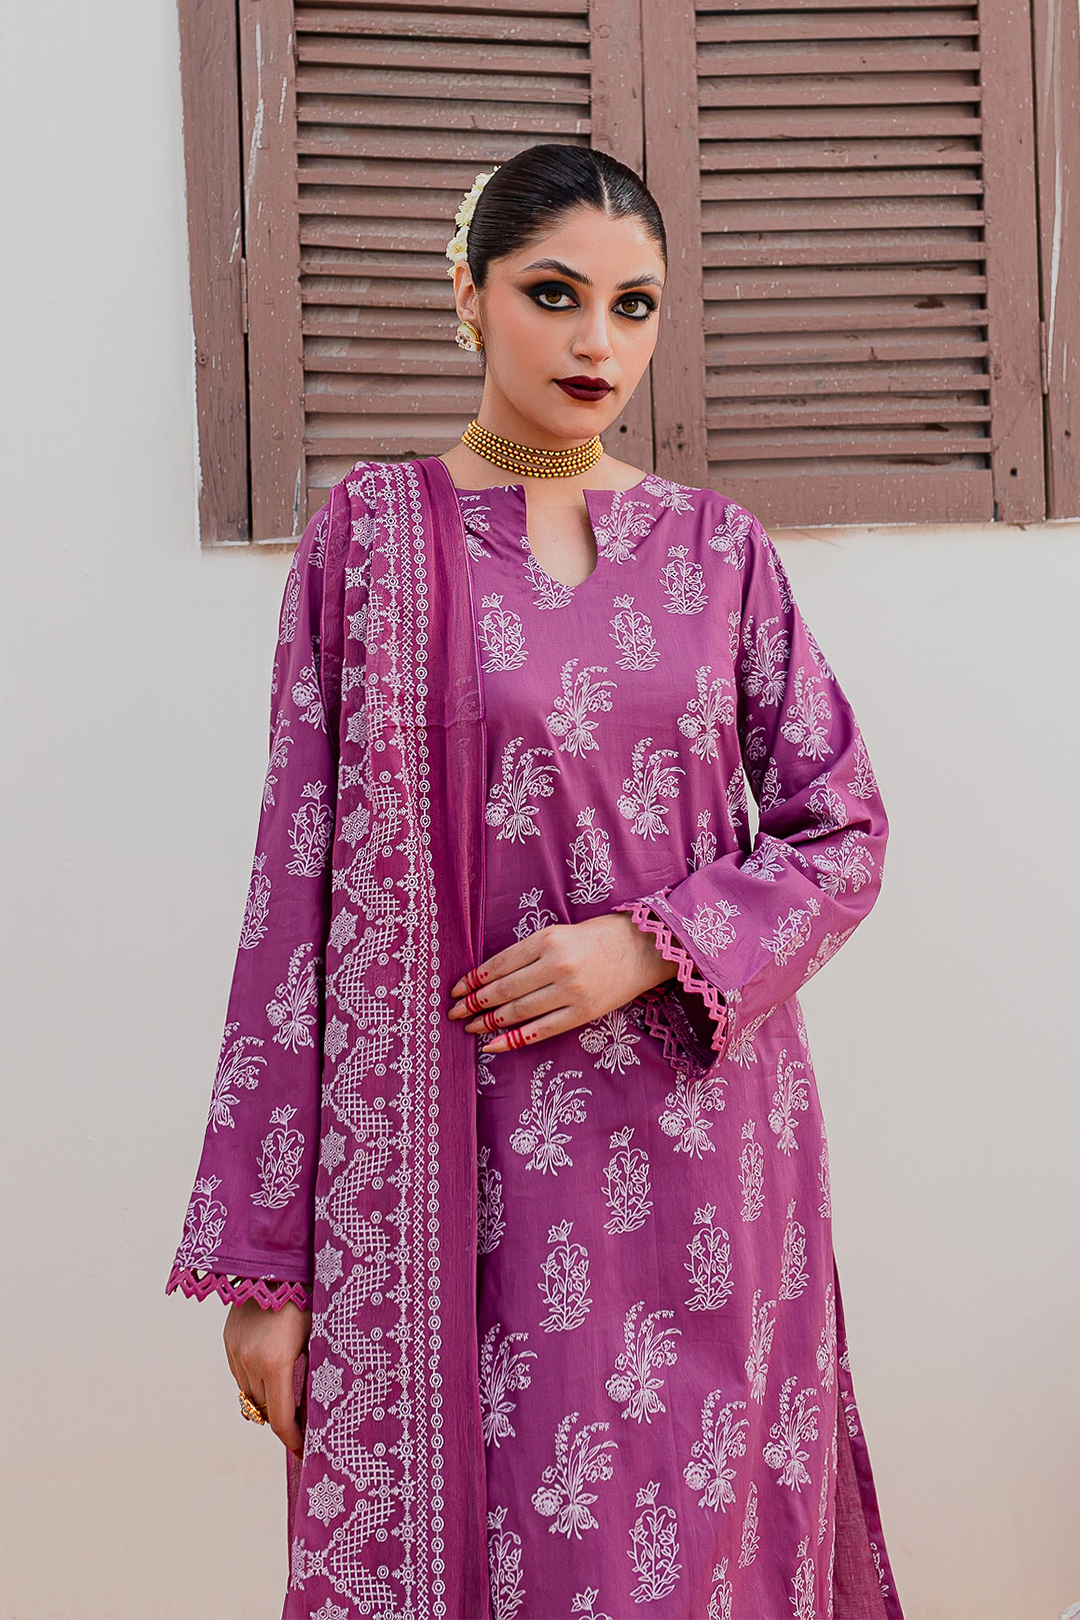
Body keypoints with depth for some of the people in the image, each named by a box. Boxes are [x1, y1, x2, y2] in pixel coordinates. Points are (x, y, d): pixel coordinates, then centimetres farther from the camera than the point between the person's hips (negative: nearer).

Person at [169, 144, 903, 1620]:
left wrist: (651, 944, -12)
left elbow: (845, 830, 7)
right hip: (469, 1151, -2)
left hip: (704, 1126, 2)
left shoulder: (718, 546, 6)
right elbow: (306, 887, -3)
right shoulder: (369, 536, -1)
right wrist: (263, 1262, -5)